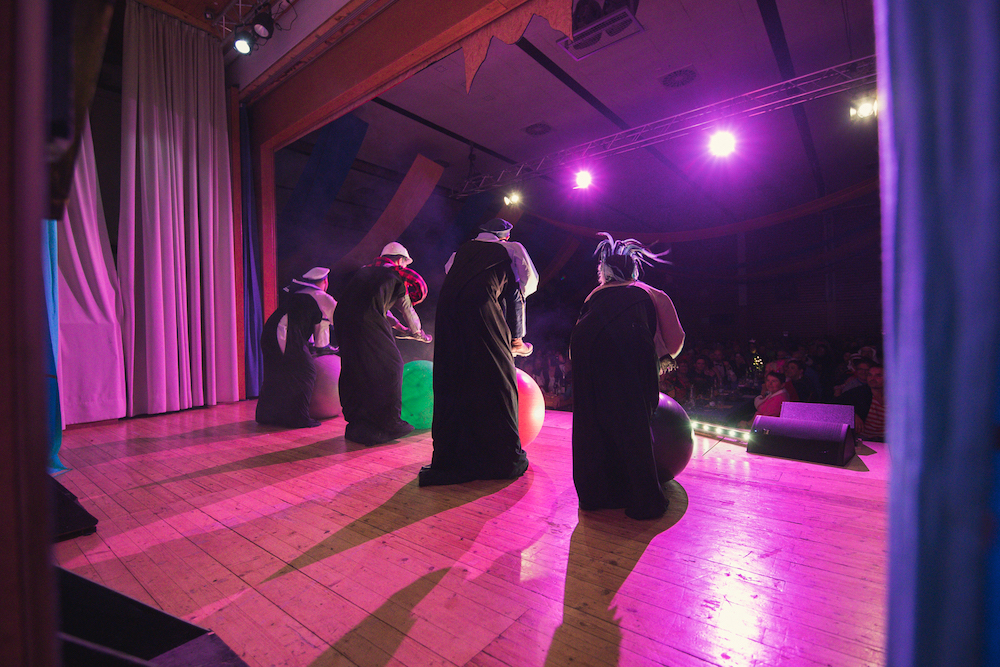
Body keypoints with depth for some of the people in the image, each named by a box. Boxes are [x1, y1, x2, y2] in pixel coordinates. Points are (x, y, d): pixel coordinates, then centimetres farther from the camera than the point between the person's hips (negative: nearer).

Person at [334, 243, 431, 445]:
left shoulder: (365, 271, 29)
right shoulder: (396, 276, 11)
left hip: (342, 319, 7)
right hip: (368, 323, -7)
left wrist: (400, 328, 45)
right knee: (389, 366, 3)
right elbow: (407, 311, 21)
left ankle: (357, 423, 23)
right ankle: (388, 423, 7)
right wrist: (418, 334, 38)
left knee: (354, 370, 14)